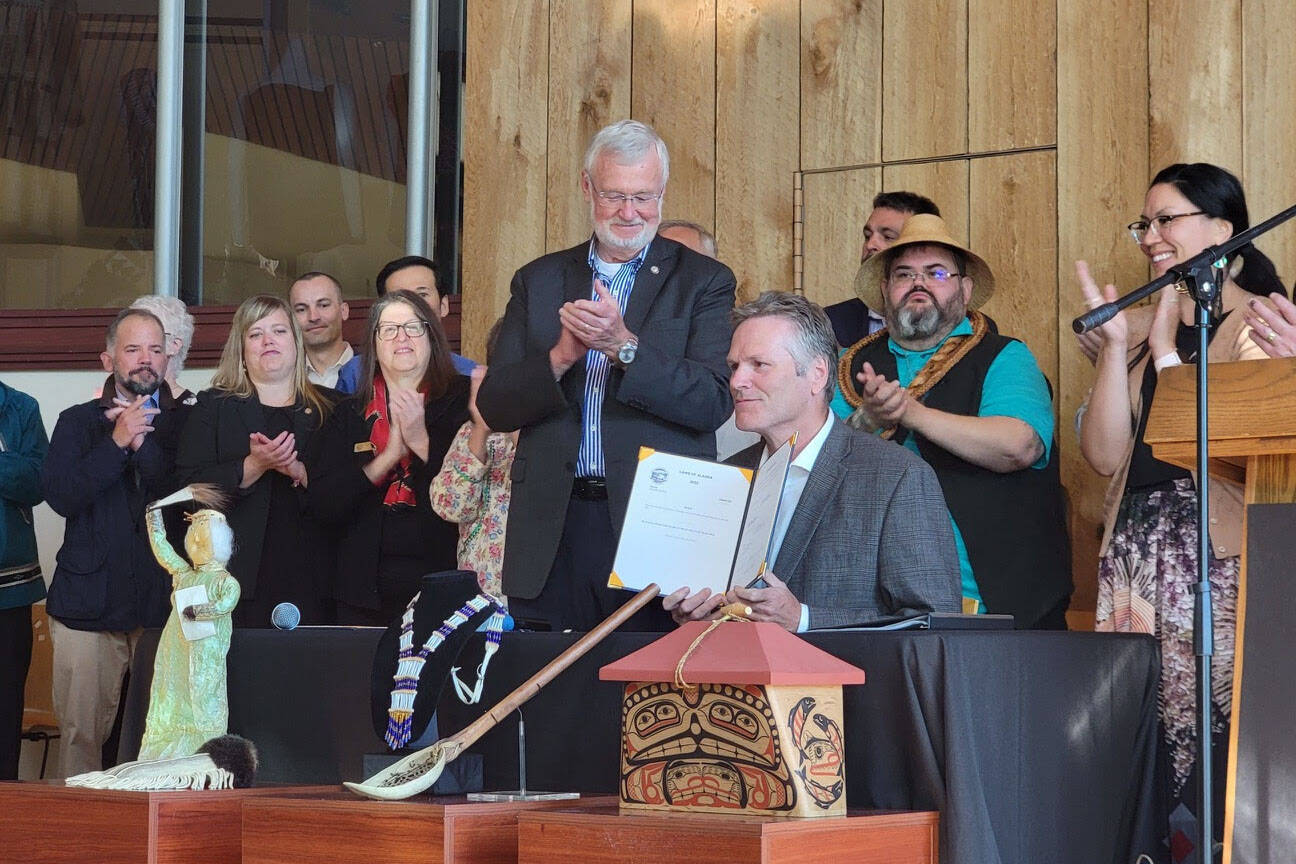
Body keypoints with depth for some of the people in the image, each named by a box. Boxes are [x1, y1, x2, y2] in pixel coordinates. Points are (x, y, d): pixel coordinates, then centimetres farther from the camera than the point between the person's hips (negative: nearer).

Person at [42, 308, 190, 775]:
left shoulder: (185, 422, 10)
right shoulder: (78, 422, 12)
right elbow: (59, 495, -4)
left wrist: (143, 442, -10)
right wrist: (116, 442, -11)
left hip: (164, 605, 0)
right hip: (89, 606, 0)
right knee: (81, 733, -2)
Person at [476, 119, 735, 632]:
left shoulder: (703, 281, 6)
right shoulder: (538, 281, 14)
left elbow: (713, 402, -7)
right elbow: (494, 407, 7)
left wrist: (623, 345, -18)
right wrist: (561, 356, -11)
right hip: (552, 533, 2)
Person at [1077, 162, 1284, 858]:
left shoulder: (1266, 326, 1)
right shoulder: (1145, 337, 18)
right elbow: (1105, 454, 6)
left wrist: (1167, 351, -7)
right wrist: (1115, 344, -1)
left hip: (1222, 552, -5)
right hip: (1138, 554, 5)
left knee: (1217, 727, -9)